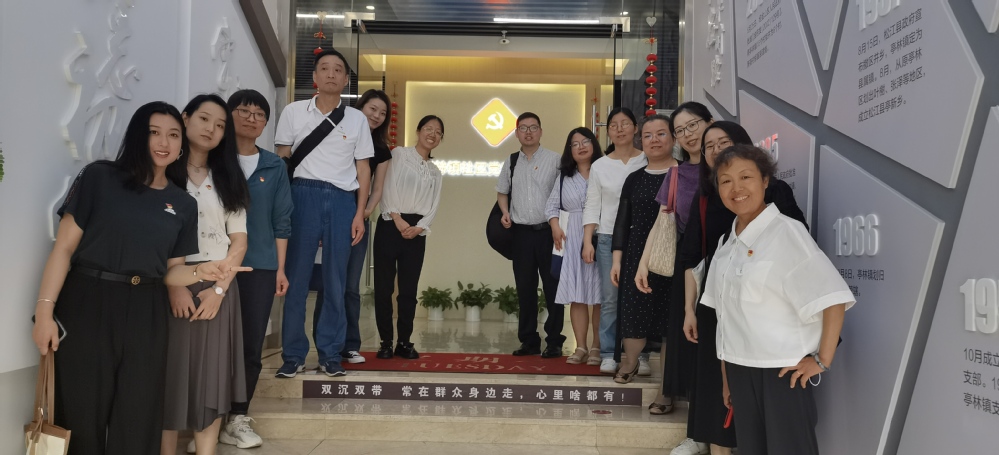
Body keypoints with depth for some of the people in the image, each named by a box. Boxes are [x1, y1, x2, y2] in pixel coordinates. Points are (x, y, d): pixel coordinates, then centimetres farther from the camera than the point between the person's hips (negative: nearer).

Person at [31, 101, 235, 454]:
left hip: (145, 315, 3)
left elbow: (170, 272, 11)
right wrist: (45, 310, -10)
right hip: (86, 306, -3)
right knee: (83, 415, 4)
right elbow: (64, 247, -3)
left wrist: (201, 272, -10)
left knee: (137, 419, 7)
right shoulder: (99, 178, -1)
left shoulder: (183, 204, 9)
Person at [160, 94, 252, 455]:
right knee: (170, 375, -1)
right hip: (170, 285, -3)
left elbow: (239, 240, 8)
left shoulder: (227, 179, 14)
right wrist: (173, 284, -16)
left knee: (211, 377, 1)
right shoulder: (163, 172, 4)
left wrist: (219, 289, -6)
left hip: (217, 286, 3)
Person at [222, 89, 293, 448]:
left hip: (260, 266, 2)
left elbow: (281, 220, 9)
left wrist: (280, 268, 5)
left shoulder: (274, 167, 10)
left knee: (251, 345, 4)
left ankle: (238, 419, 15)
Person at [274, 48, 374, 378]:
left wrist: (359, 214, 3)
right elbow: (281, 160, 8)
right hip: (304, 194, -1)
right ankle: (293, 355, 6)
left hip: (343, 200, 1)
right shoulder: (294, 112, 8)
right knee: (296, 277, -2)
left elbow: (363, 168, 11)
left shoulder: (357, 119, 11)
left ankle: (330, 354, 11)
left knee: (336, 281, 3)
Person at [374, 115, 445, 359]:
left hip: (416, 231, 4)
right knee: (384, 286, -2)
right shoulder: (399, 154, 6)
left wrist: (419, 227, -10)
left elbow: (434, 206, 8)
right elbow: (389, 187, -5)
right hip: (390, 224, -3)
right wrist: (398, 219, -15)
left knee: (409, 289, 3)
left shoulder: (436, 172, 18)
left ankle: (404, 342, 10)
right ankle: (386, 342, 4)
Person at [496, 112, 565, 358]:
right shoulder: (511, 162, 12)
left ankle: (554, 341, 11)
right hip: (521, 233, 4)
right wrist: (505, 212, 4)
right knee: (525, 288, 9)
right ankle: (528, 341, 19)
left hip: (548, 231, -4)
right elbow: (502, 192, 22)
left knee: (552, 287, 1)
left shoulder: (554, 160, -2)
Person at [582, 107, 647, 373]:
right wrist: (587, 241, -1)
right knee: (609, 299, 0)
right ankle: (608, 355, 10)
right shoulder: (599, 166, 8)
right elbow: (592, 206, 7)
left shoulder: (647, 161, 2)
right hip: (608, 239, 1)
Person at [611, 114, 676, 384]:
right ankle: (629, 362, 24)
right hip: (638, 256, 3)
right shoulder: (634, 179, 10)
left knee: (671, 316, 1)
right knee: (633, 313, 4)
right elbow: (622, 222, 11)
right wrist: (617, 260, 5)